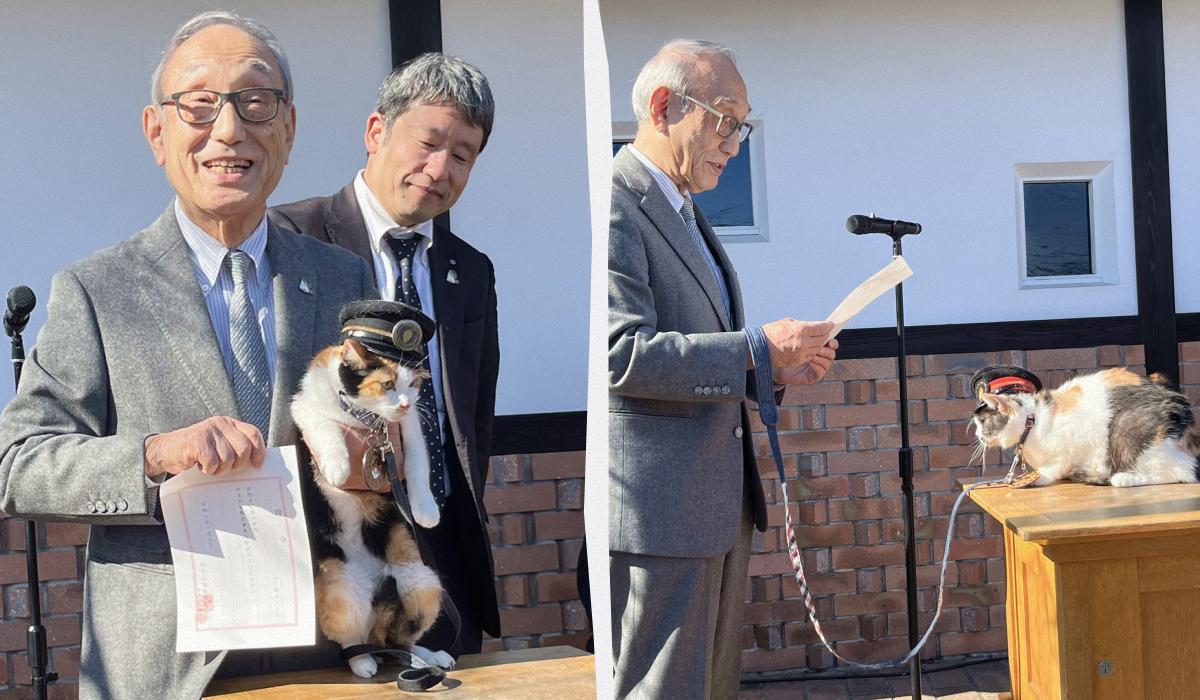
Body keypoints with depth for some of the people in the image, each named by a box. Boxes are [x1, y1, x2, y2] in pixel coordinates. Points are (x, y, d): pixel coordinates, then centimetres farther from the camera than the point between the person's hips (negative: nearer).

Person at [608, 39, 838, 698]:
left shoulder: (685, 212, 19)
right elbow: (624, 354, -23)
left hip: (722, 500, 10)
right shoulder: (613, 205, -14)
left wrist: (775, 369, 7)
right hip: (661, 507, -10)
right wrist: (757, 349, -20)